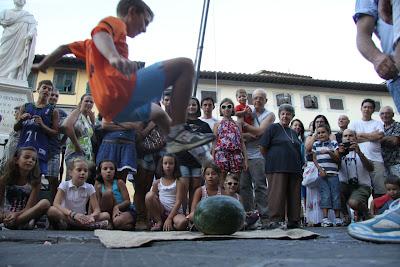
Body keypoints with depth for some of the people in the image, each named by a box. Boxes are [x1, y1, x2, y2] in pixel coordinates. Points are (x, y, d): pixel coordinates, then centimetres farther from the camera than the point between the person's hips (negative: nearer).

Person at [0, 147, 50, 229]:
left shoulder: (34, 182, -1)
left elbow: (29, 208, -8)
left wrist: (16, 214, -28)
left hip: (25, 216, 1)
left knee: (45, 203, -29)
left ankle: (14, 223, -34)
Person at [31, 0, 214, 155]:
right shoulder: (115, 22, 9)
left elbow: (65, 48, 38)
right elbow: (100, 34, -13)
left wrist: (41, 66, 49)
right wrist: (114, 56, -34)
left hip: (112, 109, 9)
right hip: (122, 92, -9)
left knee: (157, 112, 35)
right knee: (185, 65, -10)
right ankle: (177, 133, -19)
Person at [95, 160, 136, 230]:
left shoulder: (119, 182, -5)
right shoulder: (99, 186, 3)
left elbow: (127, 201, -11)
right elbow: (99, 207, 0)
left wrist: (117, 207, -29)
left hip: (127, 210, -3)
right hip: (110, 212, 3)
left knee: (117, 222, -38)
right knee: (107, 192, -22)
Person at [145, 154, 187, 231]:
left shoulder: (178, 183, -1)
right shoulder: (157, 183, 7)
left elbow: (178, 202, -9)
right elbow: (152, 199, 9)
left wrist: (169, 218, -19)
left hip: (175, 212, -3)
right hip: (161, 212, 3)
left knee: (182, 223, -38)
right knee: (149, 195, -22)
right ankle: (159, 222, -10)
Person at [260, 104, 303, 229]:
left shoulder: (293, 133, 22)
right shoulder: (273, 128, 3)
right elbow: (262, 147, -3)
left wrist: (300, 165, 14)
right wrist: (271, 160, 1)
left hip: (294, 168, 6)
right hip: (277, 168, -6)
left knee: (294, 195, 6)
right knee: (277, 194, -9)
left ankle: (294, 221, 13)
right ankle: (274, 220, -4)